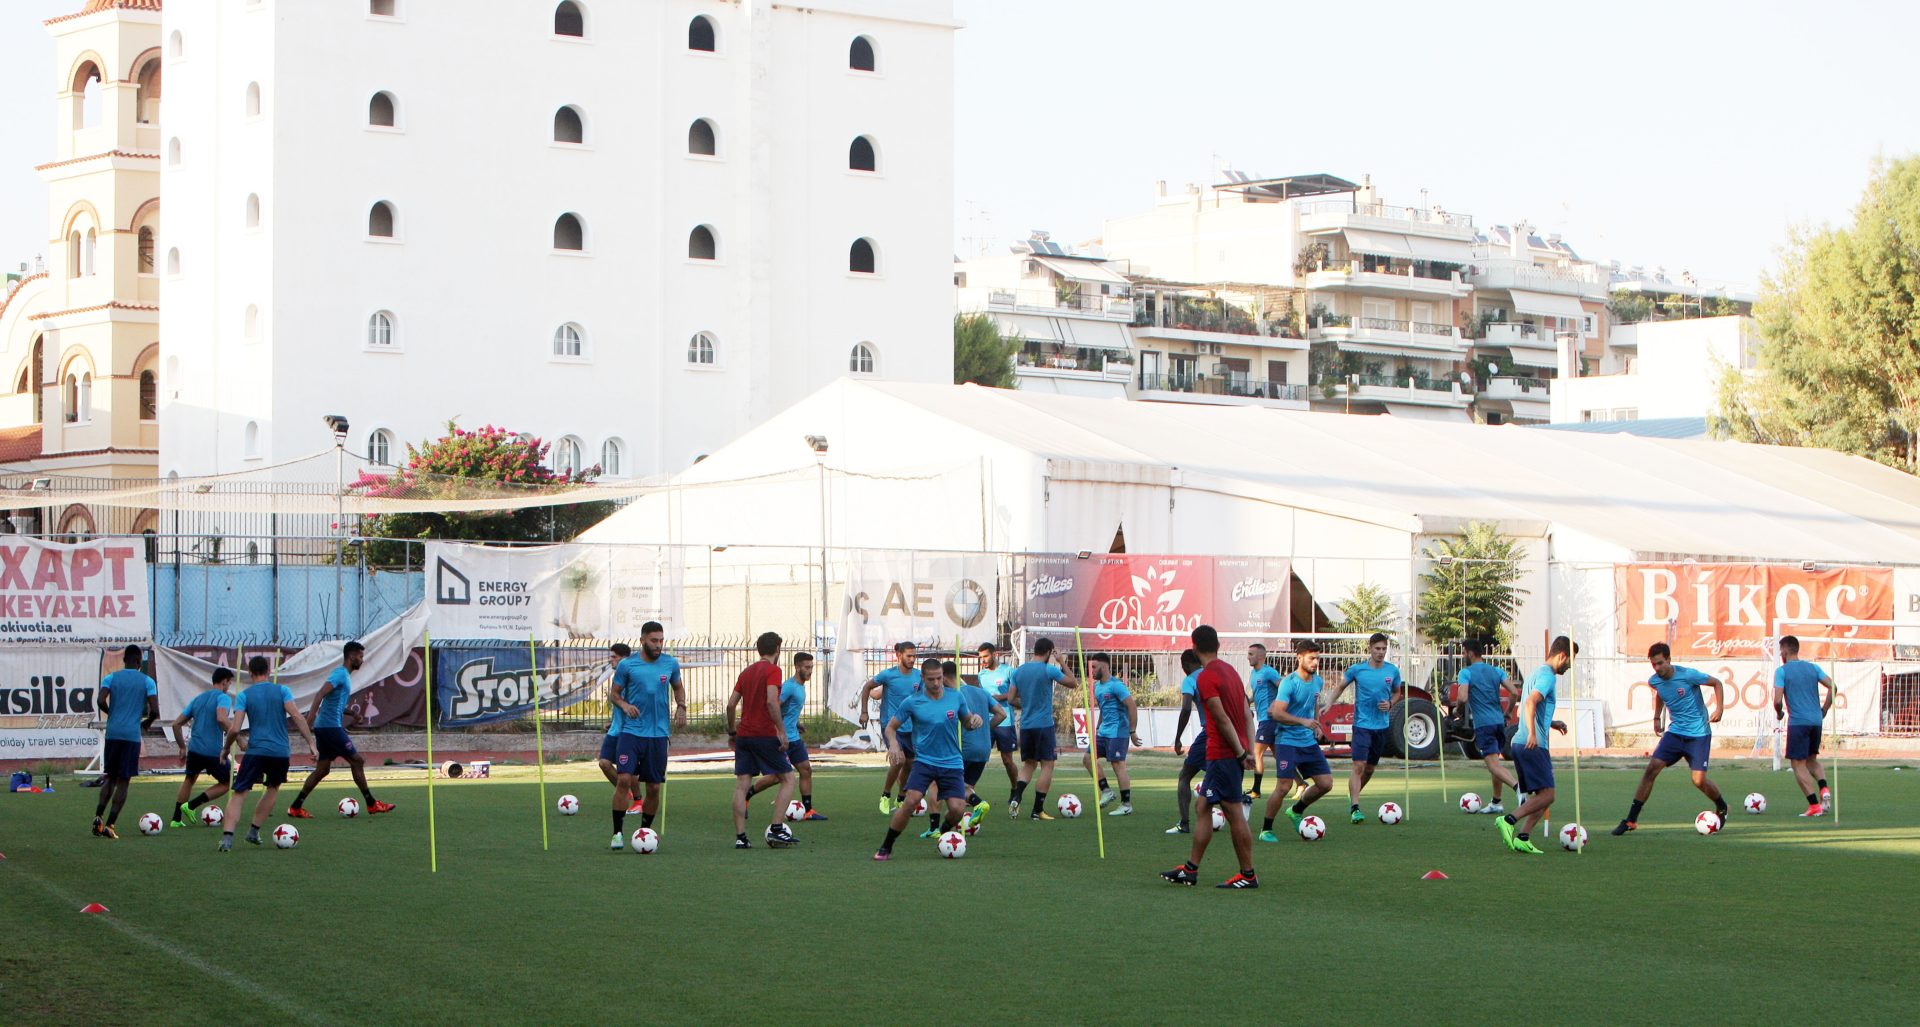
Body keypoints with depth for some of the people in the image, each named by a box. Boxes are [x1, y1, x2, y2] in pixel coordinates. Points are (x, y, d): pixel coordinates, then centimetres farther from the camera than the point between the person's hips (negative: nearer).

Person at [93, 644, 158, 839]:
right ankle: (109, 825, -7)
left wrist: (112, 714, 12)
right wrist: (147, 722, 15)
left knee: (110, 777, 16)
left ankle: (98, 816, -3)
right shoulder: (147, 681, 3)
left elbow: (101, 701, -8)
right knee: (123, 781, 1)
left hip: (112, 733, 3)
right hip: (132, 735, -3)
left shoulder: (111, 678, 7)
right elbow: (154, 711, -6)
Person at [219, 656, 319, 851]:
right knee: (273, 788, 25)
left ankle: (227, 836, -17)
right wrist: (311, 743, -7)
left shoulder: (245, 695, 3)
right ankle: (254, 831, 24)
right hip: (281, 752, 2)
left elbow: (234, 729, -4)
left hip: (255, 751, -2)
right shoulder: (282, 690, 5)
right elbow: (296, 716, -8)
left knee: (239, 793, 0)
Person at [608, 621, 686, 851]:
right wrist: (624, 705, -12)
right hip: (631, 731, -2)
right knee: (624, 779, -16)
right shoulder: (627, 665, -2)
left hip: (659, 733, 2)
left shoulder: (671, 664, 5)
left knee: (654, 787, 4)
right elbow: (614, 692, 8)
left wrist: (681, 707, 3)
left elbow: (678, 688, 21)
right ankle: (618, 832, -7)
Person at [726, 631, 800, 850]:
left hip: (743, 735, 7)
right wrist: (782, 731, -17)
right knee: (788, 778, 4)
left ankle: (740, 836, -1)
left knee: (741, 785, 3)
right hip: (765, 734, -7)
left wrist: (732, 731, 23)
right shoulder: (773, 670, -5)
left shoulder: (746, 672, 15)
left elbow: (731, 704, 13)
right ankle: (776, 829, -6)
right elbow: (771, 702, -18)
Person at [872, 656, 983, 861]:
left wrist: (974, 720, -9)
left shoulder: (955, 697, 2)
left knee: (957, 809, -11)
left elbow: (966, 722, 15)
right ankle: (886, 848, -7)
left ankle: (942, 835, 25)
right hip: (924, 761, -2)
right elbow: (891, 727, 5)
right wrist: (893, 744, -15)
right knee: (910, 800, -21)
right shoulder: (912, 702, -4)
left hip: (952, 763, 2)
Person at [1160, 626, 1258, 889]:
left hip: (1223, 755, -9)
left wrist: (1240, 753, -16)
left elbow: (1222, 719, -19)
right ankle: (1190, 869, 20)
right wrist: (1249, 750, 12)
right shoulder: (1230, 670, 14)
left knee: (1235, 813, -4)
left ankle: (1248, 875, 0)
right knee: (1204, 807, 15)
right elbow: (1246, 713, 13)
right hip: (1233, 752, 9)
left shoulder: (1206, 677, -14)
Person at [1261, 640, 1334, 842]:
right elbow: (1277, 713, -22)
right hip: (1287, 741, -7)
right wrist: (1303, 721, -28)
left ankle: (1296, 811, 26)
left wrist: (1316, 725, 11)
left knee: (1326, 783, 3)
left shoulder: (1317, 681, 7)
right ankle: (1266, 830, 3)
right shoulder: (1289, 683, -16)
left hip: (1309, 742, 7)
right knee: (1284, 786, -13)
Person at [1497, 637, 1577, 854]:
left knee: (1540, 795, 10)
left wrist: (1551, 723, 31)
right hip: (1533, 745, -10)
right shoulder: (1547, 676, -9)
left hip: (1521, 744, 10)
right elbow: (1531, 702, -25)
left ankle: (1522, 837, 0)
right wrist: (1532, 734, -33)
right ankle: (1509, 821, -21)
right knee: (1546, 794, -13)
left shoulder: (1537, 672, 22)